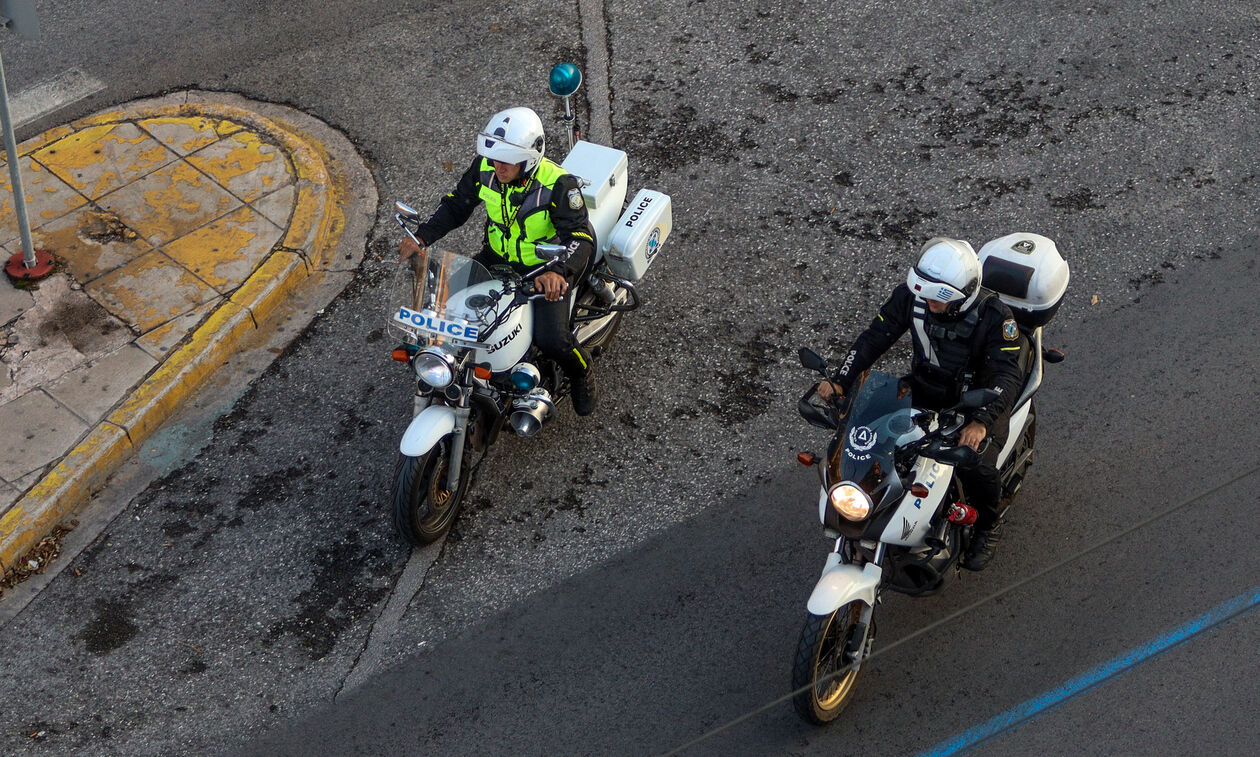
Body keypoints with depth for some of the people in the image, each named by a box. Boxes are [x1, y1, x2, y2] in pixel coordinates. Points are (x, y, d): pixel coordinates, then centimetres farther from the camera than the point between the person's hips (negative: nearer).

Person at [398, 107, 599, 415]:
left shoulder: (558, 184, -27)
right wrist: (422, 237, -13)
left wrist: (560, 272, -50)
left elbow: (579, 236, -29)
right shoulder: (484, 168, -13)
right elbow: (456, 205, 1)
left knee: (552, 340, -22)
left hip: (546, 268, -6)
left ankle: (580, 371, 16)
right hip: (498, 256, 6)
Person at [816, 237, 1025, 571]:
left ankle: (989, 524, 8)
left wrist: (981, 421, -48)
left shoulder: (994, 316, -26)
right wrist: (840, 381, -20)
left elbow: (1008, 372, -32)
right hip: (924, 388, 4)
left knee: (976, 464, -26)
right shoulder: (912, 295, -16)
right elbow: (875, 336, -8)